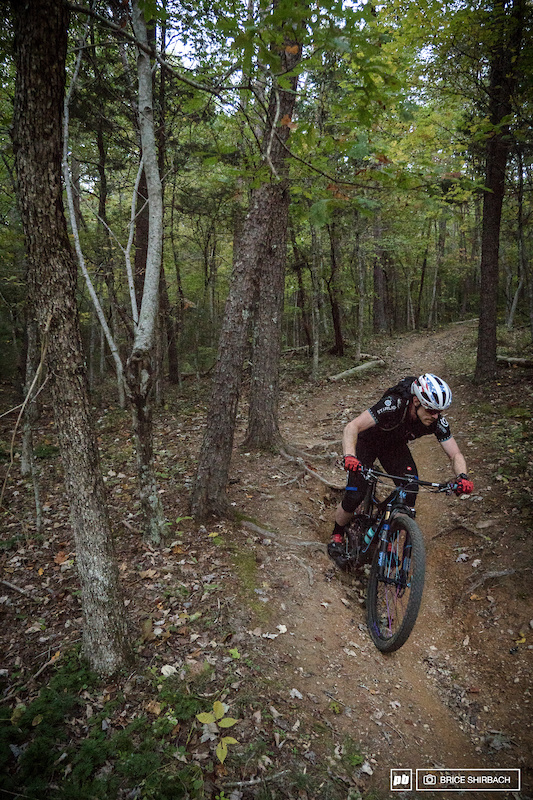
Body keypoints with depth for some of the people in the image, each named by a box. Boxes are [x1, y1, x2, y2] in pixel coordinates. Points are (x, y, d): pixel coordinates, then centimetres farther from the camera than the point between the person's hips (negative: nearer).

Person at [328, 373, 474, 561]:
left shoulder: (437, 422, -26)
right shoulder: (393, 405, -40)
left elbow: (456, 455, -20)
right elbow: (352, 427, -44)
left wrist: (462, 477, -41)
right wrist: (349, 456, -61)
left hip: (395, 446, 4)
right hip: (368, 441, -4)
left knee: (410, 491, -16)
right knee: (354, 496, -15)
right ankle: (337, 535, 14)